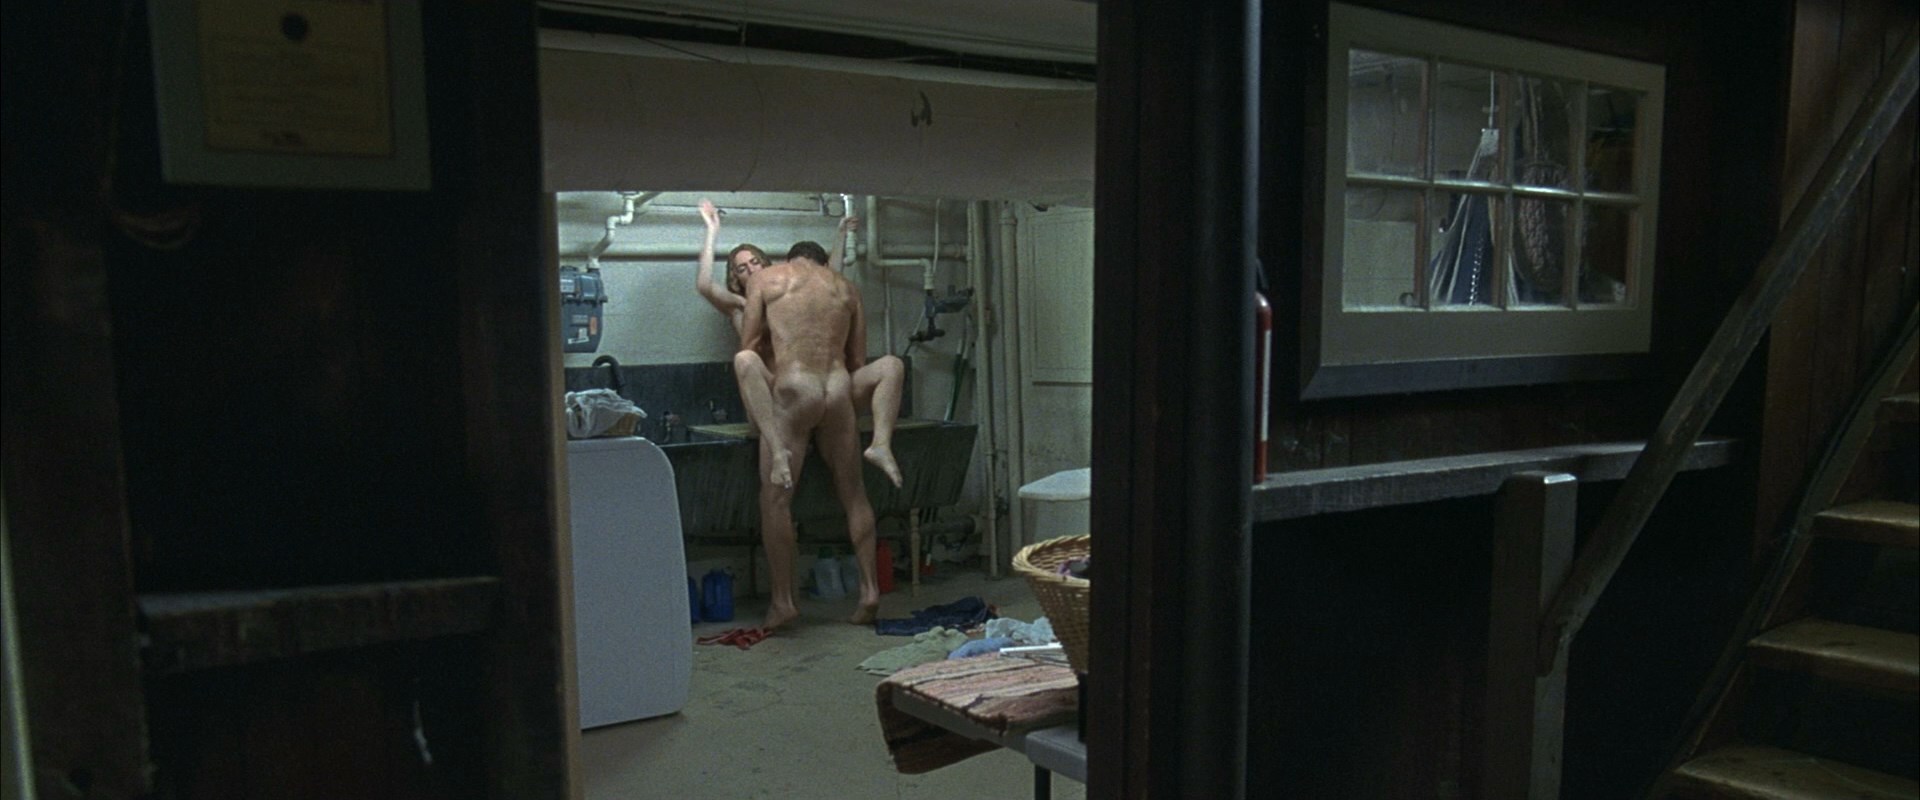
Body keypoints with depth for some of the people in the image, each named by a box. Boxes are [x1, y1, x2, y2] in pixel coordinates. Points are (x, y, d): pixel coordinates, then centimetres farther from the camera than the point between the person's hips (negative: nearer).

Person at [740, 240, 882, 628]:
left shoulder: (765, 279, 12)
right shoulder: (847, 288, 19)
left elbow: (748, 346, 9)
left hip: (793, 389, -3)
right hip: (839, 389, 4)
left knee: (776, 497, 2)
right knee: (853, 492, 12)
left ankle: (782, 600, 2)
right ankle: (869, 589, 12)